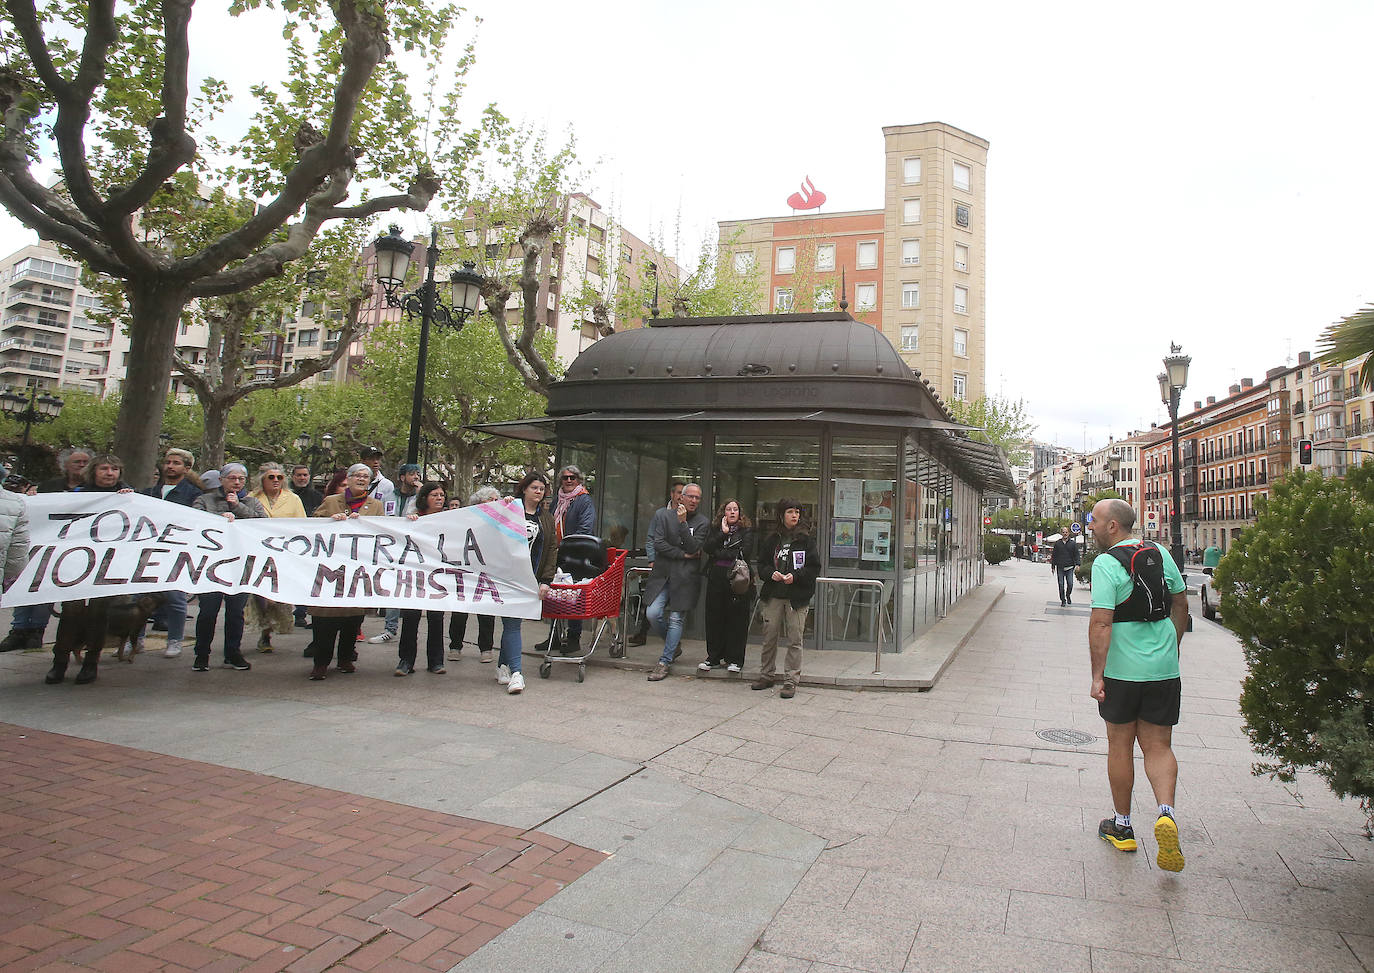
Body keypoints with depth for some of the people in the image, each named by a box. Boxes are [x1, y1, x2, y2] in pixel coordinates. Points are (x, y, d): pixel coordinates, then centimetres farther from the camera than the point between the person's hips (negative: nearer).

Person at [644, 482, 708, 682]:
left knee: (676, 619, -2)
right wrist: (683, 555, -8)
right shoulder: (663, 516, 6)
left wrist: (683, 523, -16)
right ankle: (674, 647, 20)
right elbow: (658, 543, -4)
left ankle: (665, 662, 7)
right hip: (663, 574, 2)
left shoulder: (702, 522, 3)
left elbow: (693, 548, -9)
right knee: (653, 615, -6)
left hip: (685, 577, -1)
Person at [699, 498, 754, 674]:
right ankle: (714, 657, 14)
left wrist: (720, 553, -4)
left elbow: (745, 552, -9)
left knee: (737, 618, -1)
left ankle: (735, 660, 7)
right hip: (716, 578, 3)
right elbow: (706, 548, -1)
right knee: (714, 617, 4)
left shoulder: (747, 530, 5)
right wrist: (723, 532, -7)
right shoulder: (715, 529, 14)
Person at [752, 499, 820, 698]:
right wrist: (771, 573, -7)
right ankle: (767, 675, 24)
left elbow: (814, 568, -1)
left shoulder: (805, 540, 1)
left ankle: (791, 680, 6)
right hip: (773, 596, 3)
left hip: (797, 597, -3)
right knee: (769, 636, 9)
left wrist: (796, 575, -15)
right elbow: (761, 565, 13)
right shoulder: (772, 540, 9)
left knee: (794, 640, -1)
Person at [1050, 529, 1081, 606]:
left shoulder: (1073, 543, 6)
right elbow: (1054, 555, 13)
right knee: (1061, 585, 0)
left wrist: (1077, 564, -11)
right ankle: (1063, 600, 10)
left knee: (1070, 584, -5)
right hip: (1060, 567, 1)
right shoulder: (1057, 543, 8)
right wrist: (1053, 566, 11)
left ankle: (1068, 595, 24)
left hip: (1069, 567, -1)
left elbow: (1077, 554, 4)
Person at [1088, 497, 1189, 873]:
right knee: (1158, 746, 11)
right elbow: (1181, 604, 15)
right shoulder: (1160, 553, 5)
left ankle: (1122, 826, 23)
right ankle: (1166, 813, -11)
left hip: (1122, 669, -4)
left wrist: (1097, 675, -16)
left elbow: (1101, 623, -20)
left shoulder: (1106, 564, -14)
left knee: (1120, 746, 11)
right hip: (1164, 669, 5)